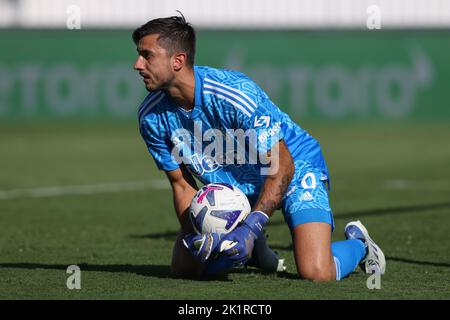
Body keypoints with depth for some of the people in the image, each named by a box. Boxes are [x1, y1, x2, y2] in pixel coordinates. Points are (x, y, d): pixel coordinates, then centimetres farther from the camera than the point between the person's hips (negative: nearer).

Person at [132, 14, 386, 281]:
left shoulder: (234, 93, -34)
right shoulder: (151, 116, -15)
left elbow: (281, 166, -27)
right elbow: (181, 184, -5)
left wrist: (250, 228, -36)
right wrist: (193, 236, -23)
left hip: (295, 169, -6)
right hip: (230, 185, 6)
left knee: (316, 273, -24)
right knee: (183, 267, -5)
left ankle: (358, 243, 13)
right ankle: (254, 249, 24)